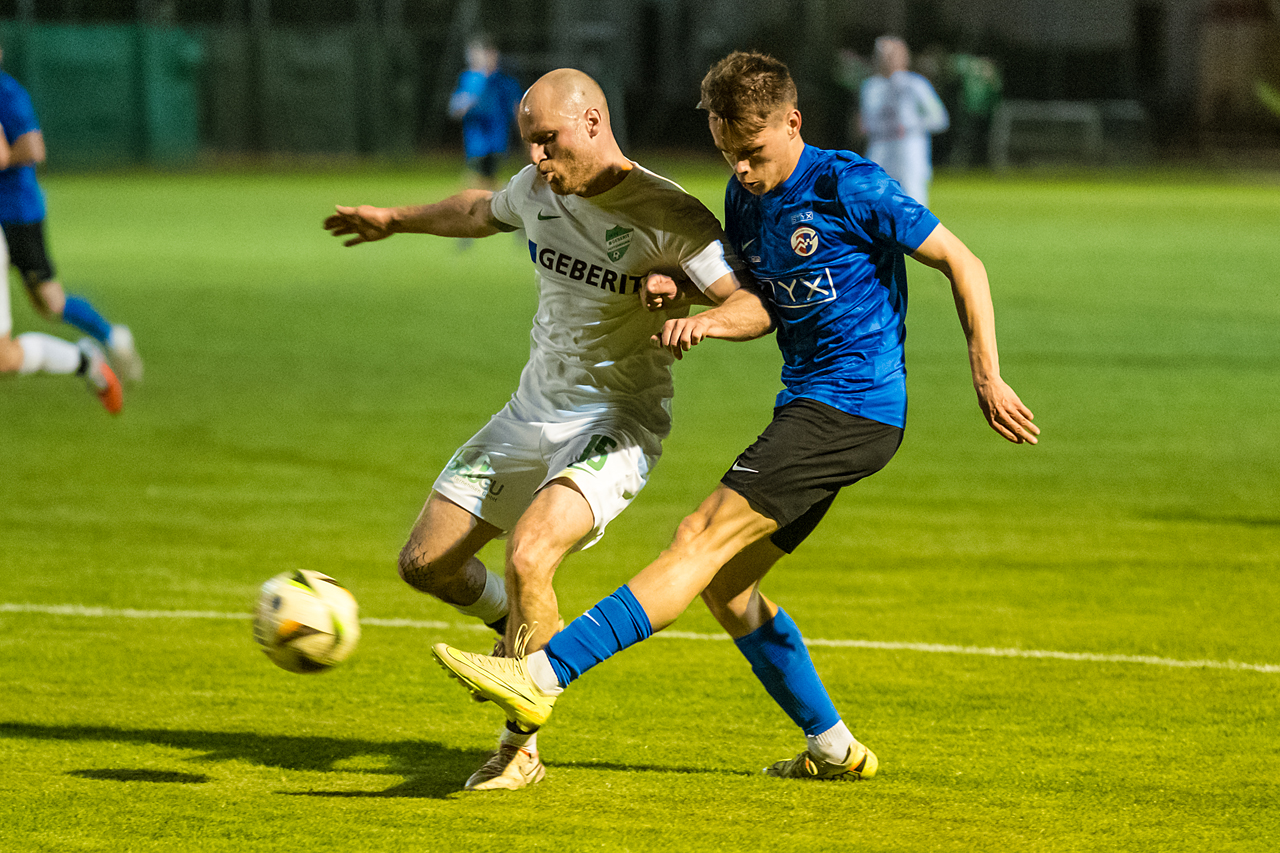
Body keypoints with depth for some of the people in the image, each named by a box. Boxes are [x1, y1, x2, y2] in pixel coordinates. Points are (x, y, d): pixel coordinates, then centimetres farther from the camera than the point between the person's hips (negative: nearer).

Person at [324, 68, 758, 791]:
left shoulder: (668, 216, -18)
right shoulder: (538, 188, 1)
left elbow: (755, 304, -20)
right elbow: (482, 212, 24)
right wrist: (395, 220, 37)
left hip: (618, 425, -7)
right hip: (533, 410, 7)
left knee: (528, 556, -30)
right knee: (425, 563, 5)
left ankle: (520, 747, -14)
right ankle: (519, 625, 37)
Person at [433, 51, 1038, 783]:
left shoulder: (850, 187, -11)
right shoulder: (746, 199, 11)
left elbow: (962, 263, -6)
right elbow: (767, 305, 13)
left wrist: (987, 377, -9)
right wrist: (705, 318, -10)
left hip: (854, 407, -9)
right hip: (808, 404, 9)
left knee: (709, 541, -18)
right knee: (724, 581, 7)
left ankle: (543, 676, -27)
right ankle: (833, 747, 17)